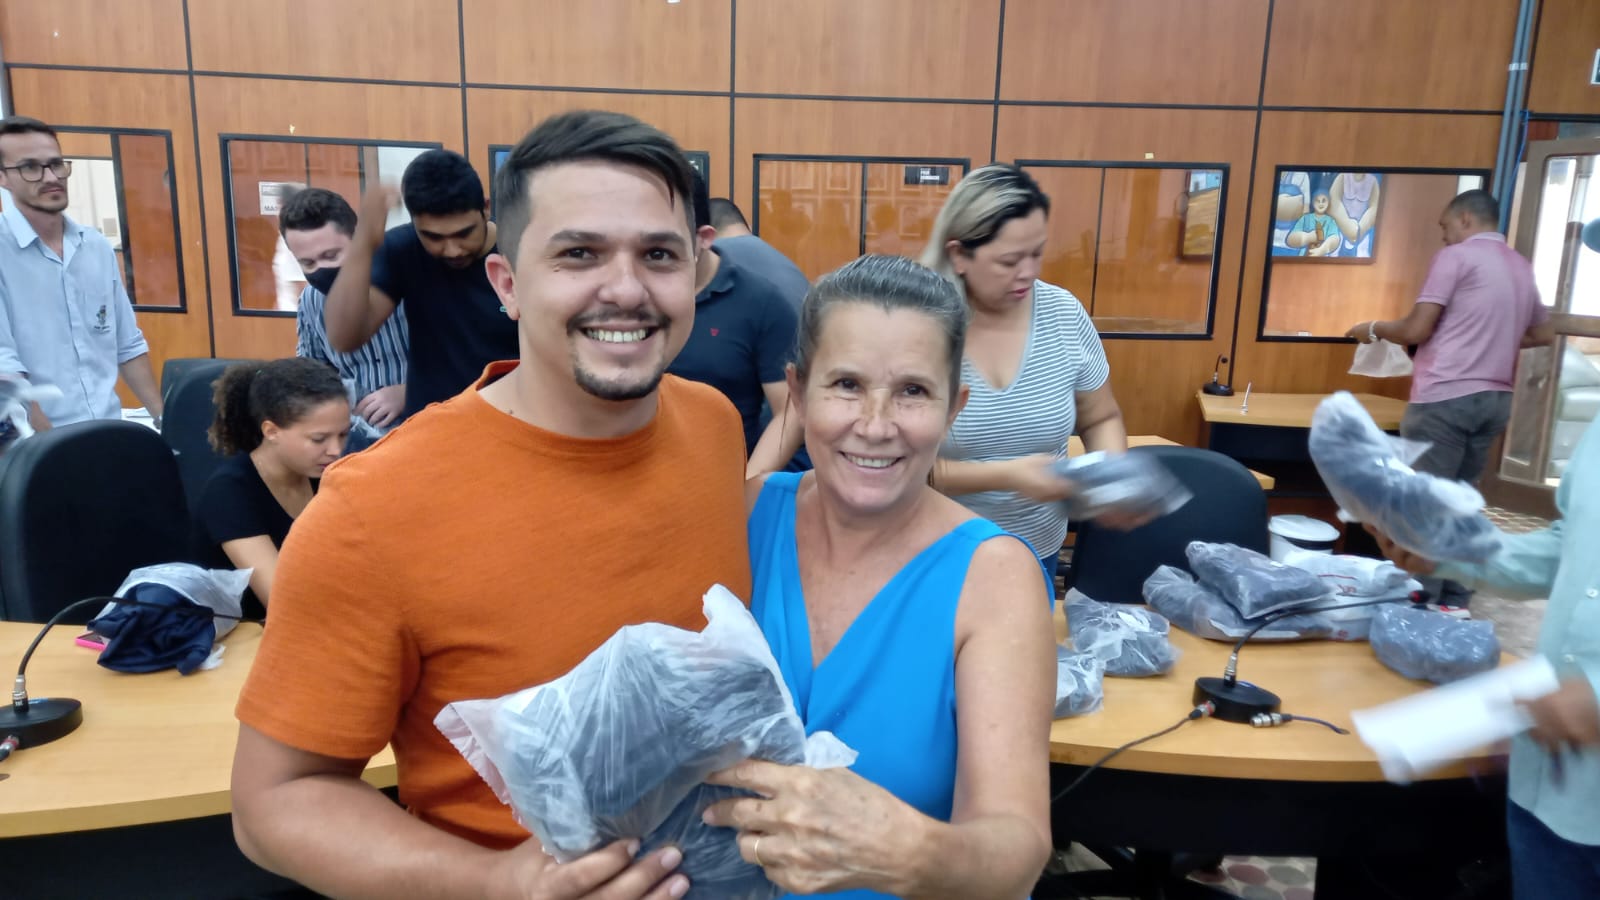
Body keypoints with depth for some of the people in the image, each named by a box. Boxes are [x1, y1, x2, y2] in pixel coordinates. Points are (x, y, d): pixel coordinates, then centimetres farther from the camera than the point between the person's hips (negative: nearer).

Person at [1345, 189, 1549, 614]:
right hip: (1494, 399, 8)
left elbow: (1416, 330, -10)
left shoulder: (1456, 256, -5)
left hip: (1446, 397, -8)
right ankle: (1454, 601, 15)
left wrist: (1374, 329, 7)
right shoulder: (1522, 268, 17)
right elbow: (1540, 333, 29)